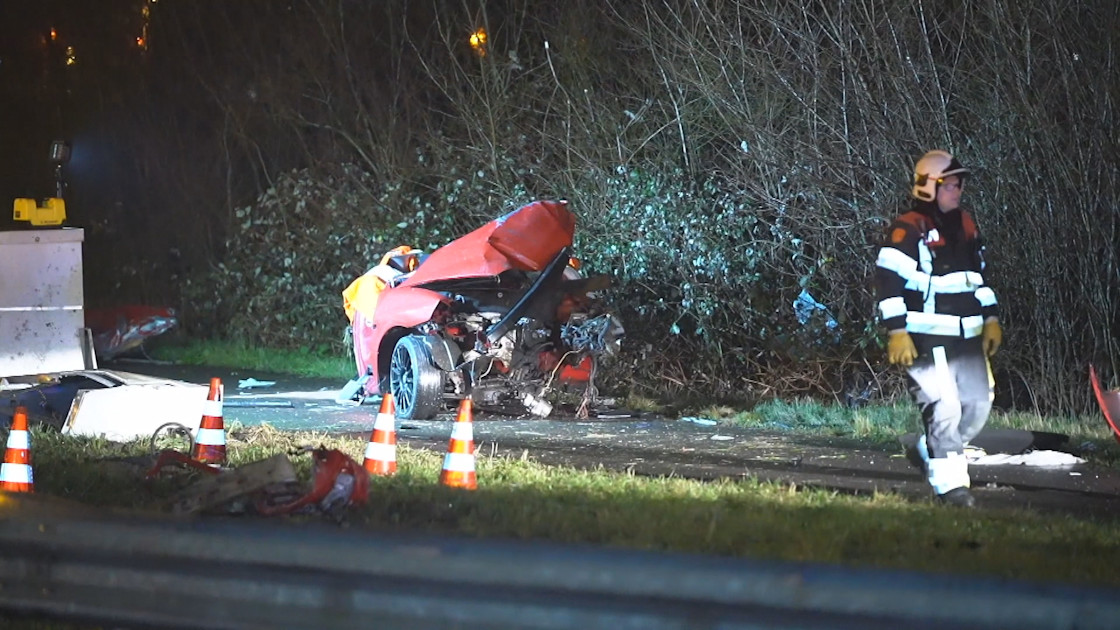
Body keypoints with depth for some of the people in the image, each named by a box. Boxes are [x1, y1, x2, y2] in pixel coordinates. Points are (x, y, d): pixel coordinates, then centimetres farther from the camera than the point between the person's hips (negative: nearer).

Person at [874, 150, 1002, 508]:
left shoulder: (966, 227, 15)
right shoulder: (907, 231, -10)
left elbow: (981, 277, 25)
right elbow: (888, 281, -14)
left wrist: (991, 320, 19)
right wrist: (896, 333, -18)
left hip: (966, 339, 8)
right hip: (926, 340, -8)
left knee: (978, 403, 8)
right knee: (944, 407, -13)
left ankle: (932, 450, 29)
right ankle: (949, 484, -7)